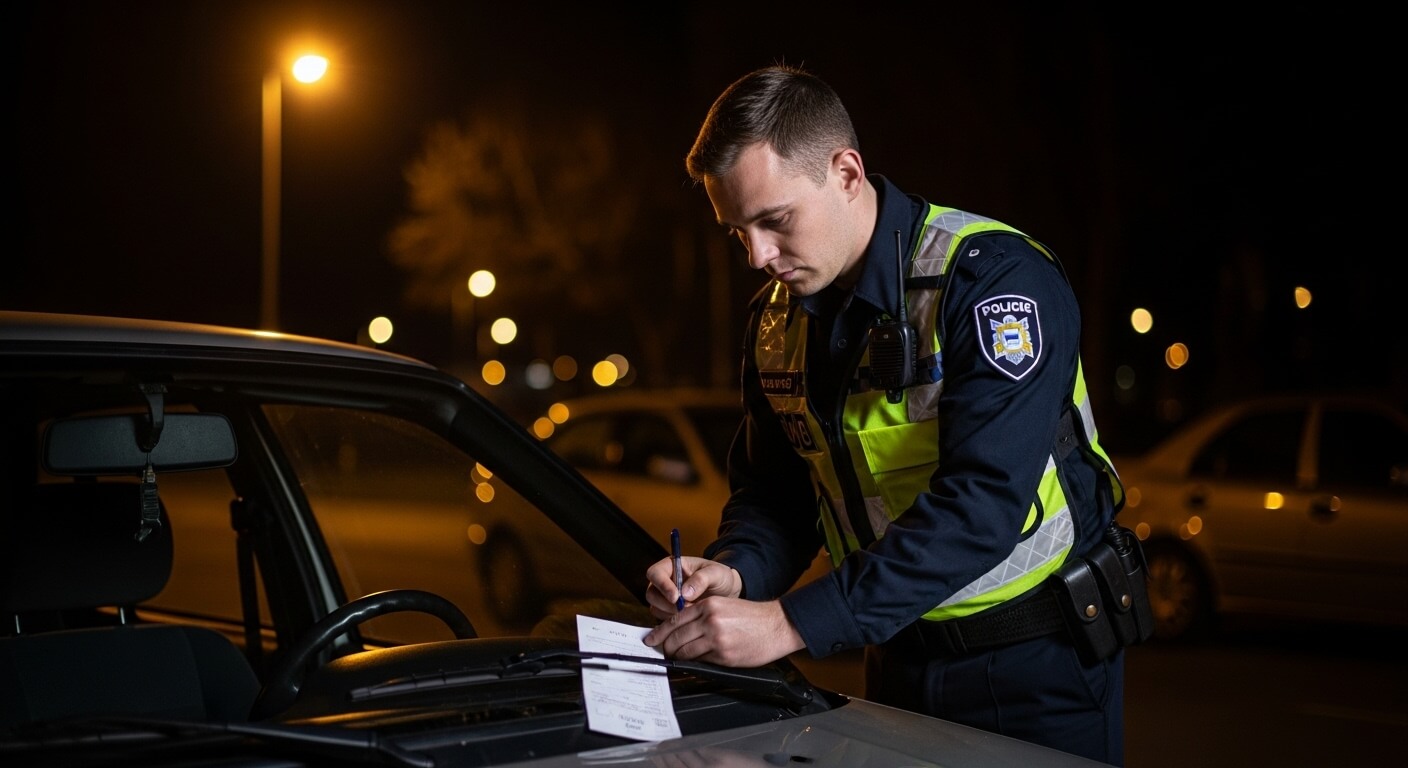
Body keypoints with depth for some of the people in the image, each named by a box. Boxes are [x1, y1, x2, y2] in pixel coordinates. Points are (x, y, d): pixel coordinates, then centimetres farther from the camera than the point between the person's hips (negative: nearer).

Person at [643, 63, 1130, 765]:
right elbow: (771, 488, 9)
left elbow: (983, 502, -30)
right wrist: (735, 572, -16)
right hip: (900, 653, 6)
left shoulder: (994, 278, -21)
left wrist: (794, 623, -35)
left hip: (1036, 662, -6)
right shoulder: (778, 318, 2)